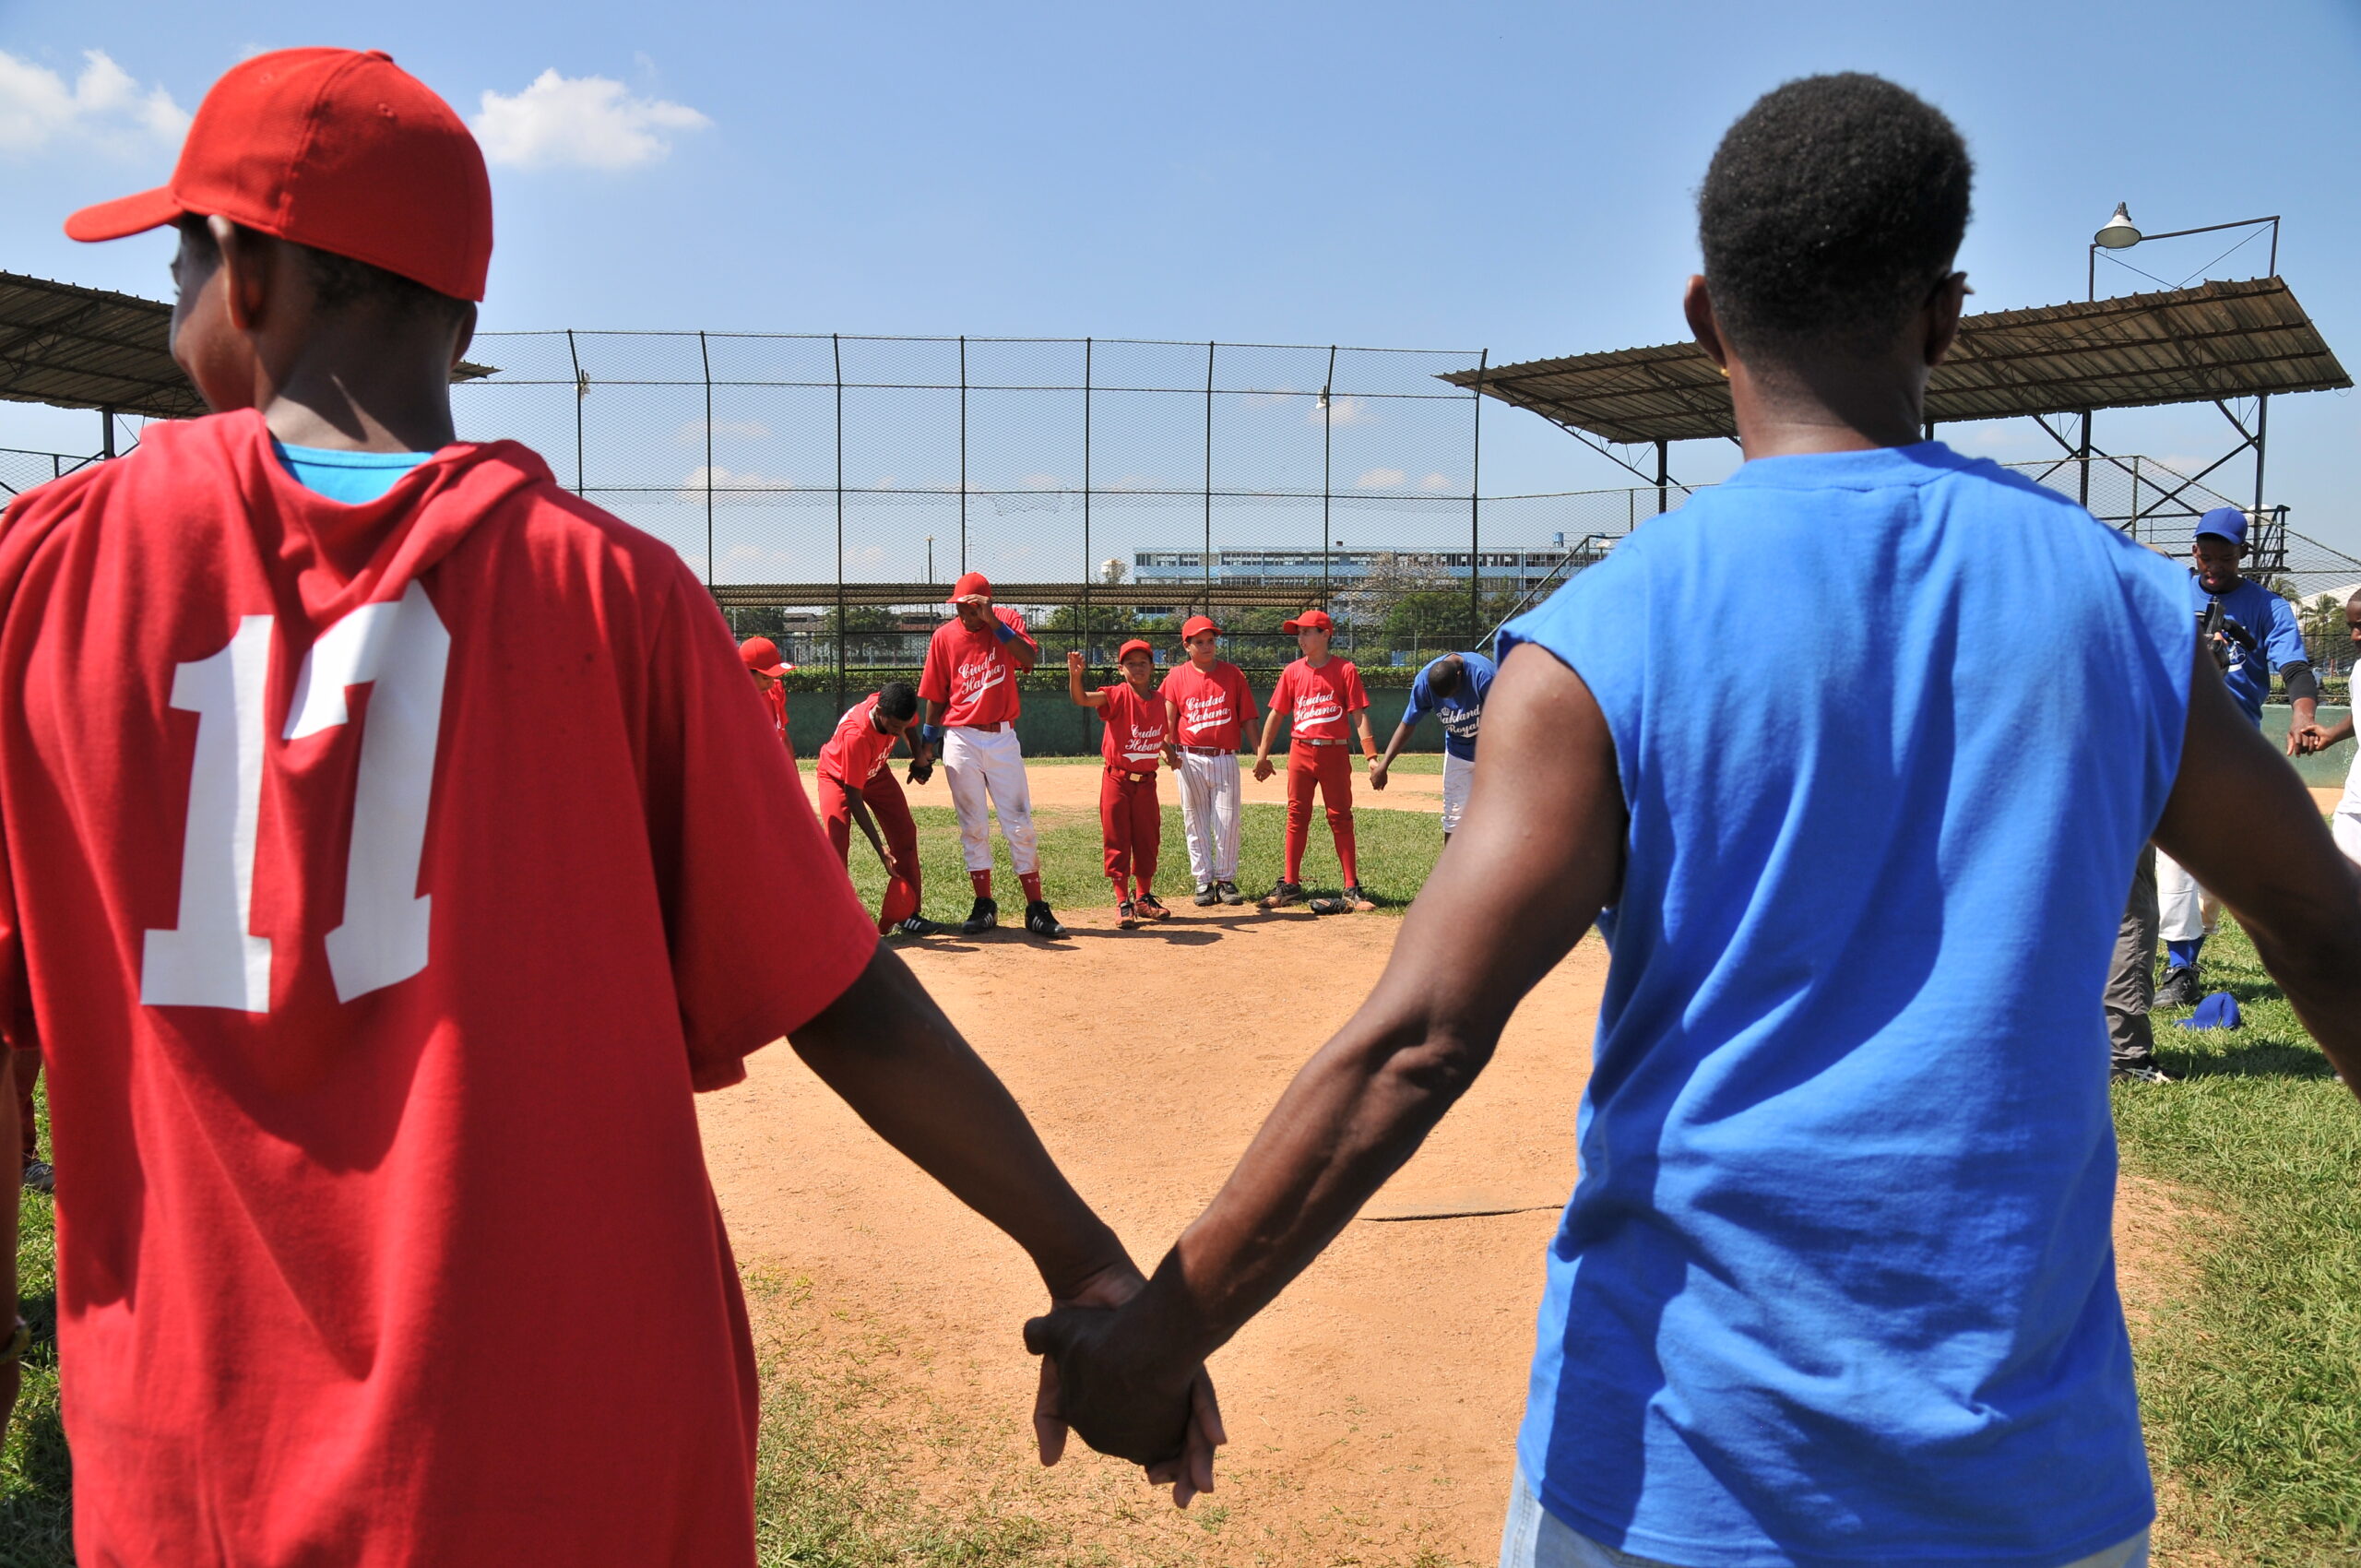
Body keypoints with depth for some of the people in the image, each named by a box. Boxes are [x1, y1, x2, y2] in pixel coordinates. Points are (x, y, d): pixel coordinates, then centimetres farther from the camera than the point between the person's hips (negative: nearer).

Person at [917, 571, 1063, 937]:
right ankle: (984, 906, 13)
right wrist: (926, 751, 6)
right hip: (961, 739, 1)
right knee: (973, 826, 5)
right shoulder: (944, 637, 1)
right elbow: (935, 698, 6)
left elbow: (1029, 658, -20)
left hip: (1003, 738, -1)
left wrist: (993, 622, -25)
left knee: (1019, 824, -1)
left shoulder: (1007, 622, -1)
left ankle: (1036, 909, 3)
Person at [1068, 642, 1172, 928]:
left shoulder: (1159, 701, 3)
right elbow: (1081, 699, -29)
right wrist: (1075, 675, -47)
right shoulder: (1117, 696, -12)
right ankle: (1123, 902, 9)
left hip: (1146, 781, 4)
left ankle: (1143, 897, 26)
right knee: (1117, 841, 1)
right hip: (1117, 779, -4)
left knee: (1148, 840, 11)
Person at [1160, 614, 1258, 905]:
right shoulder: (1177, 677, 3)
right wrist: (1169, 750, -21)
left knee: (1228, 821, 1)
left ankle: (1226, 880, 11)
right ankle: (1204, 881, 13)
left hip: (1225, 758, 0)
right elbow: (1167, 719, -3)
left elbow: (1247, 718, 4)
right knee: (1195, 823, 5)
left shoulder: (1233, 674, 4)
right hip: (1190, 759, 0)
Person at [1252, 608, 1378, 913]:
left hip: (1334, 753, -3)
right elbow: (1276, 715, 10)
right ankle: (1290, 885, 14)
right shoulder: (1292, 671, 6)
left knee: (1341, 819, 1)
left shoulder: (1345, 670, -3)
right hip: (1300, 751, 3)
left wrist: (1371, 756, -14)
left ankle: (1352, 888, 7)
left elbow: (1359, 715, -6)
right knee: (1296, 818, 7)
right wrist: (1262, 755, 7)